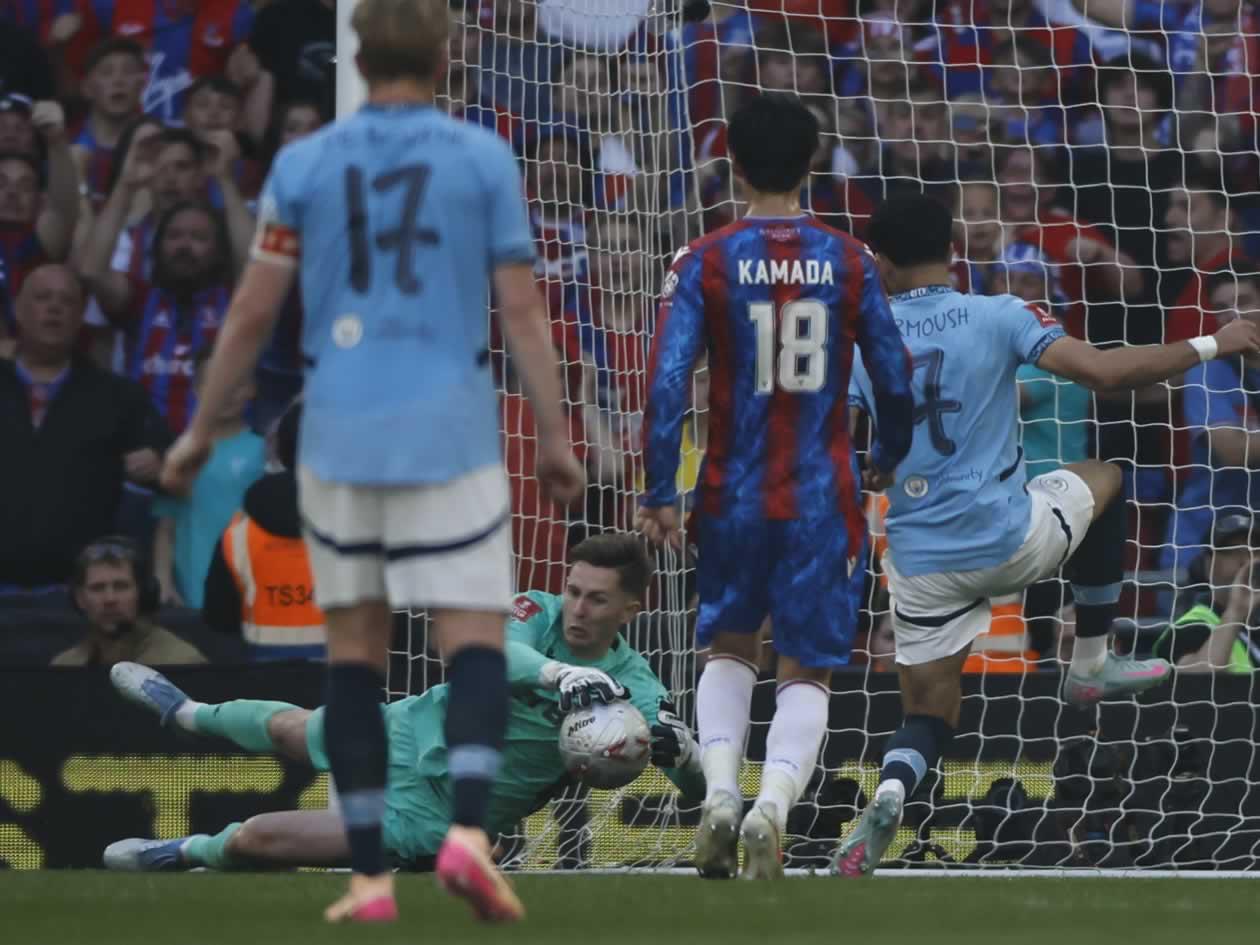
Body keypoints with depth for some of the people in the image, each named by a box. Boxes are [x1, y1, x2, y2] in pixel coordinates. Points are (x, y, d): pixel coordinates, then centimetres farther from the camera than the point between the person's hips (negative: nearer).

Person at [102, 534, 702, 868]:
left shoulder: (632, 689, -20)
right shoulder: (541, 614, -13)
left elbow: (699, 789, -25)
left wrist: (677, 746, -48)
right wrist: (558, 673, -55)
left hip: (435, 810, -3)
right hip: (414, 728, 3)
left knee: (248, 840, -3)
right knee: (286, 727, 30)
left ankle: (184, 854, 34)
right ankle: (186, 713, 66)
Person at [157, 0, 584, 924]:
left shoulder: (303, 165, 4)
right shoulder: (484, 158, 0)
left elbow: (252, 312, 5)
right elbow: (523, 310, -2)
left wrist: (200, 432, 15)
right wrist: (556, 438, 5)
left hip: (339, 434, 2)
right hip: (450, 433, -2)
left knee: (355, 653, 10)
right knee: (476, 642, 0)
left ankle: (369, 874, 6)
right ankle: (468, 829, -23)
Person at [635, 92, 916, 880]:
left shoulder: (705, 263, -4)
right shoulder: (849, 261, 0)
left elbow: (668, 383, -11)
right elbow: (896, 380, 6)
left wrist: (661, 495, -4)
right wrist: (891, 458, 25)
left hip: (734, 492, 0)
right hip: (824, 496, 0)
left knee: (730, 648, 21)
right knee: (808, 670, 5)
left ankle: (719, 793, 0)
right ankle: (772, 805, -19)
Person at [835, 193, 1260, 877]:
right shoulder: (997, 316, -6)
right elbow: (1101, 372, -15)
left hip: (922, 564, 2)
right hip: (1010, 539, -1)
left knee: (928, 716, 14)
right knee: (1102, 479, 29)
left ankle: (889, 794, -21)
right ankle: (1091, 664, 31)